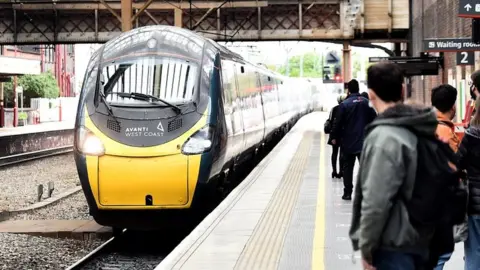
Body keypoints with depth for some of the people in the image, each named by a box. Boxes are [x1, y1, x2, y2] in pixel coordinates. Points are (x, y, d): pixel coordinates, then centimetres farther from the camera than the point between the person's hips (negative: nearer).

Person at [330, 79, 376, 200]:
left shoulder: (345, 104, -10)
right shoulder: (366, 102, -2)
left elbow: (338, 122, -9)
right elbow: (374, 119, 2)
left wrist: (334, 137, 3)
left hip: (348, 141, -2)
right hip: (364, 140, 2)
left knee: (348, 167, 7)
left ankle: (347, 192, 7)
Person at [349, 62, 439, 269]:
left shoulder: (384, 138, -21)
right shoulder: (422, 130, 5)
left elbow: (376, 202, -25)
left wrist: (366, 248, -14)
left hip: (393, 246, -8)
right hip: (421, 241, 9)